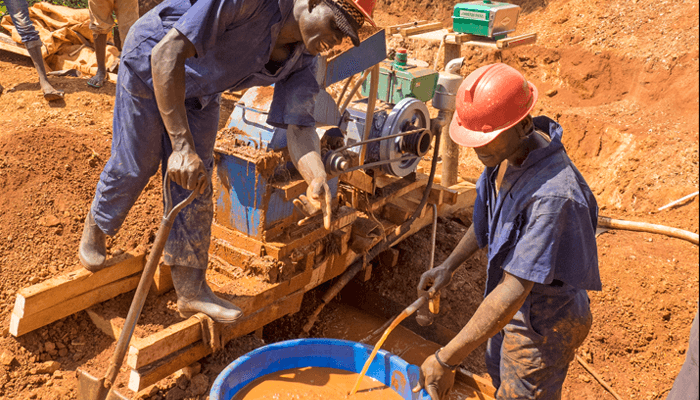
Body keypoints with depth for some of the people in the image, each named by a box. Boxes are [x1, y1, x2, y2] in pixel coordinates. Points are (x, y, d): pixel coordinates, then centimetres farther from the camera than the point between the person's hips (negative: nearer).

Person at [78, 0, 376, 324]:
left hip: (200, 91, 6)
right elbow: (166, 54, -42)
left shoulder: (303, 59, -16)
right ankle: (96, 226, 37)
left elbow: (299, 127, -21)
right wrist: (182, 145, -47)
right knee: (133, 165, 4)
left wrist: (318, 180, -44)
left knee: (195, 186, 2)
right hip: (149, 66, -6)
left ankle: (190, 289, 9)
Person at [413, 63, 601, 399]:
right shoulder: (507, 152, -11)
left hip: (543, 324, -8)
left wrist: (446, 360, -35)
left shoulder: (551, 196, -39)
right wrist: (450, 265, 4)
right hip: (511, 310, 8)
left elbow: (513, 293, -38)